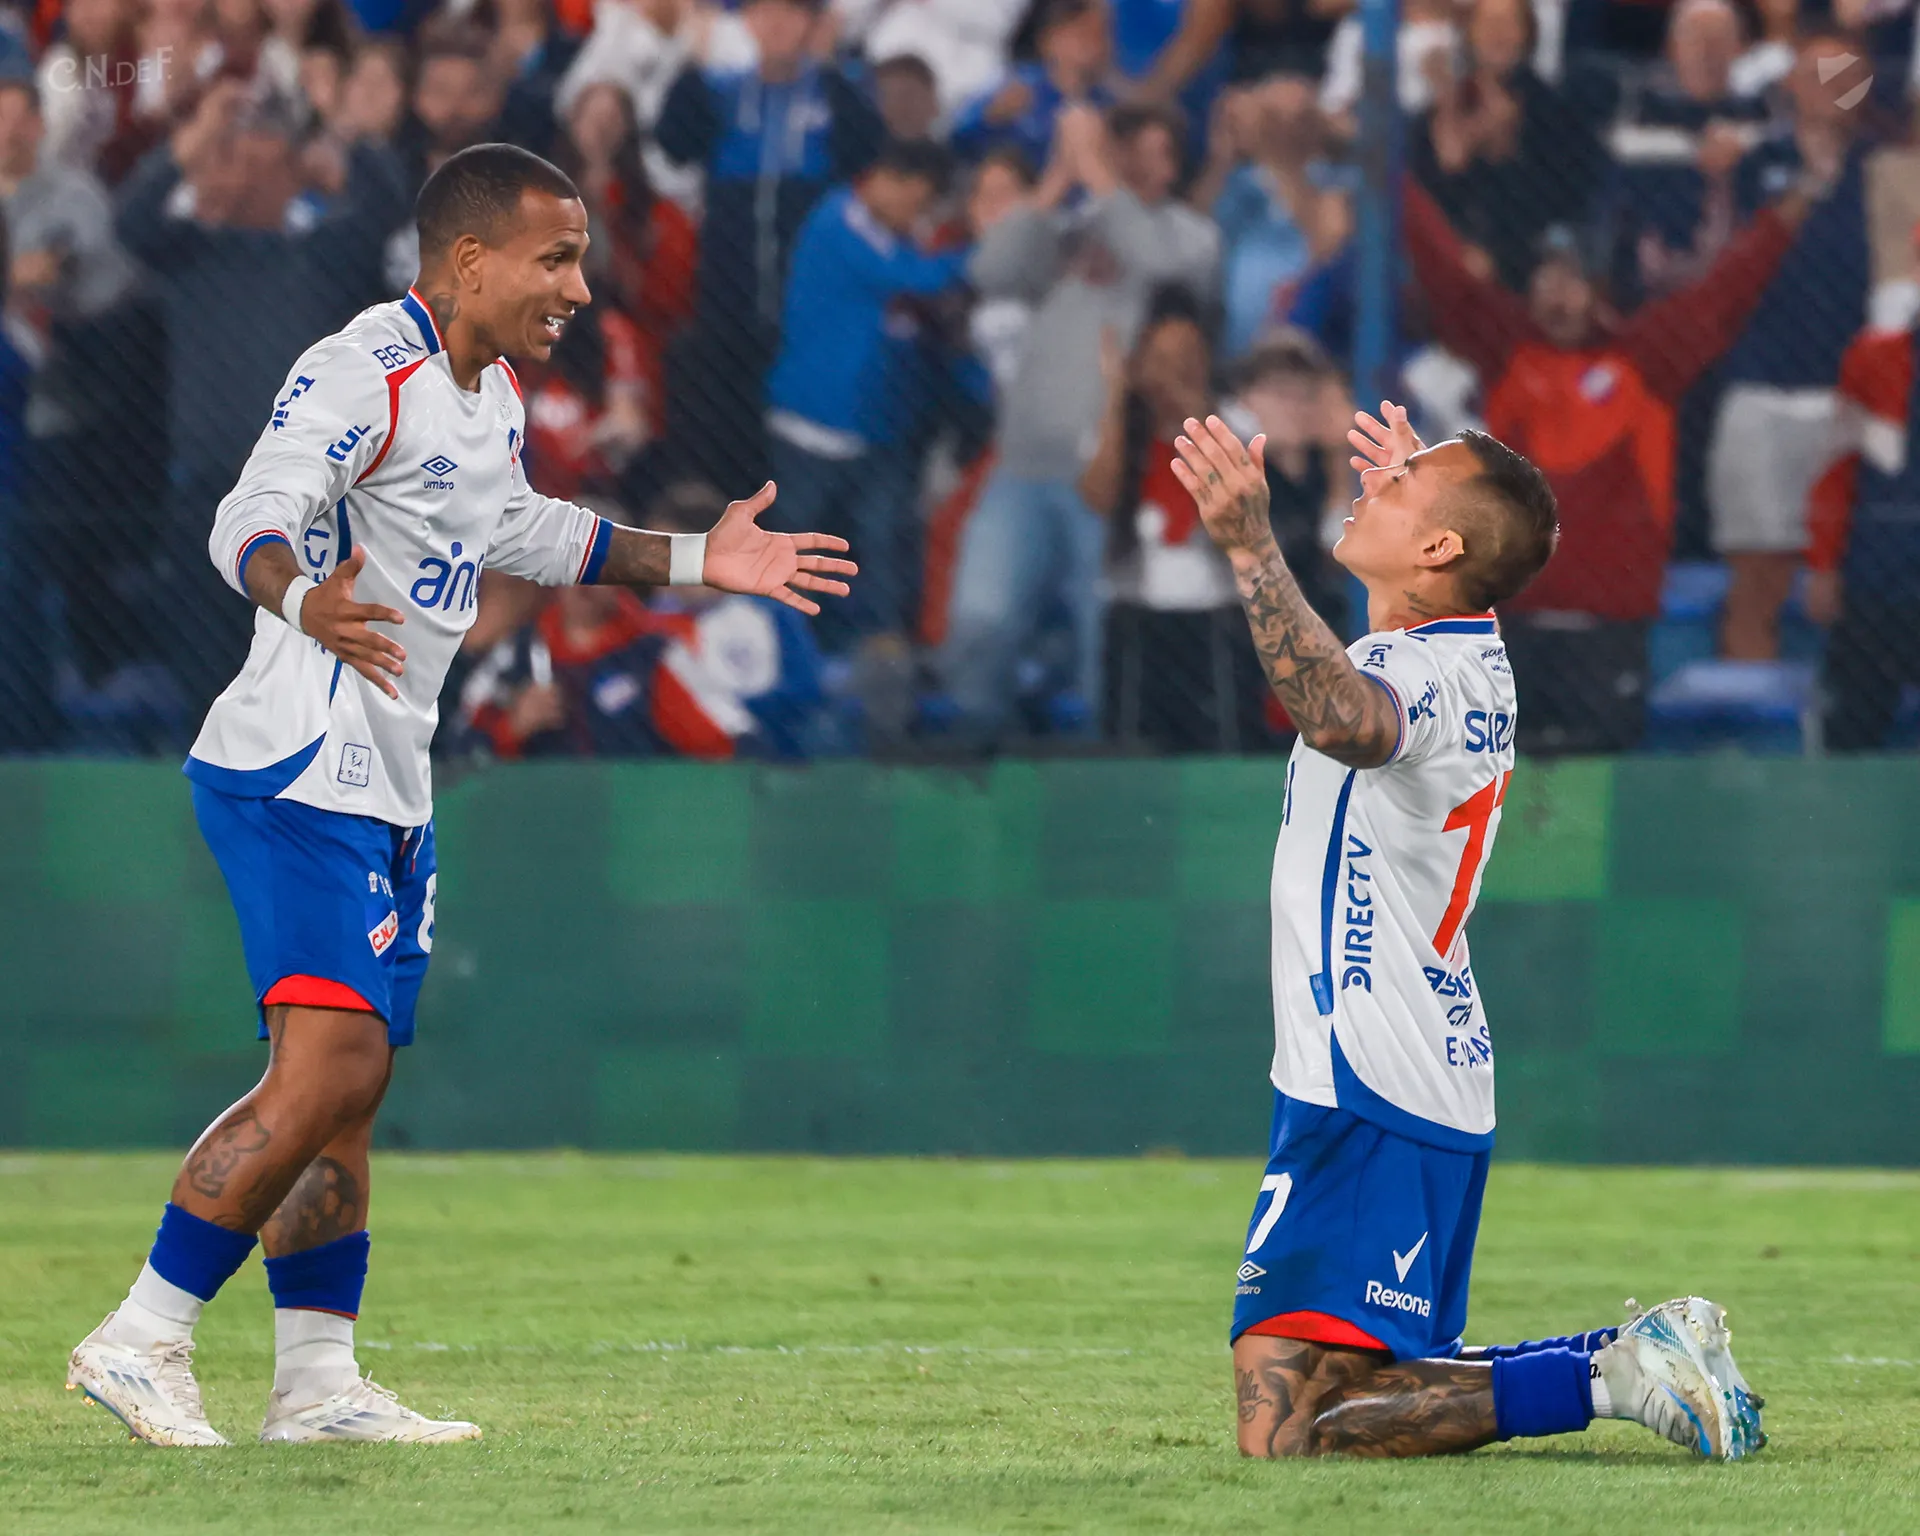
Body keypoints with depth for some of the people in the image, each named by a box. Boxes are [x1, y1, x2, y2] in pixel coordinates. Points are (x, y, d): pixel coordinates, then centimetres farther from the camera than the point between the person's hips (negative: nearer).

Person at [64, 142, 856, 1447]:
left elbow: (521, 531, 34)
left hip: (389, 788, 10)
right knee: (326, 1067, -18)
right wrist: (301, 598, -50)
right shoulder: (358, 372, -15)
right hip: (296, 768, -10)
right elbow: (251, 521, -28)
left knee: (352, 1088, 10)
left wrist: (694, 562, 34)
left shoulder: (496, 397, 15)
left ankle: (318, 1379, 15)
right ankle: (143, 1340, -13)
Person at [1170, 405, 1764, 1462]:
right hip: (1435, 1094, 10)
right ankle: (1635, 1359, 12)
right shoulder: (1477, 662, 12)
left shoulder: (1422, 675, -17)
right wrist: (1409, 488, 50)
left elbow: (1347, 719, -44)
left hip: (1365, 1100, -10)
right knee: (1353, 1394, 17)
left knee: (1285, 1436, -16)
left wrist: (1250, 545, -49)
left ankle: (1604, 1377, -14)